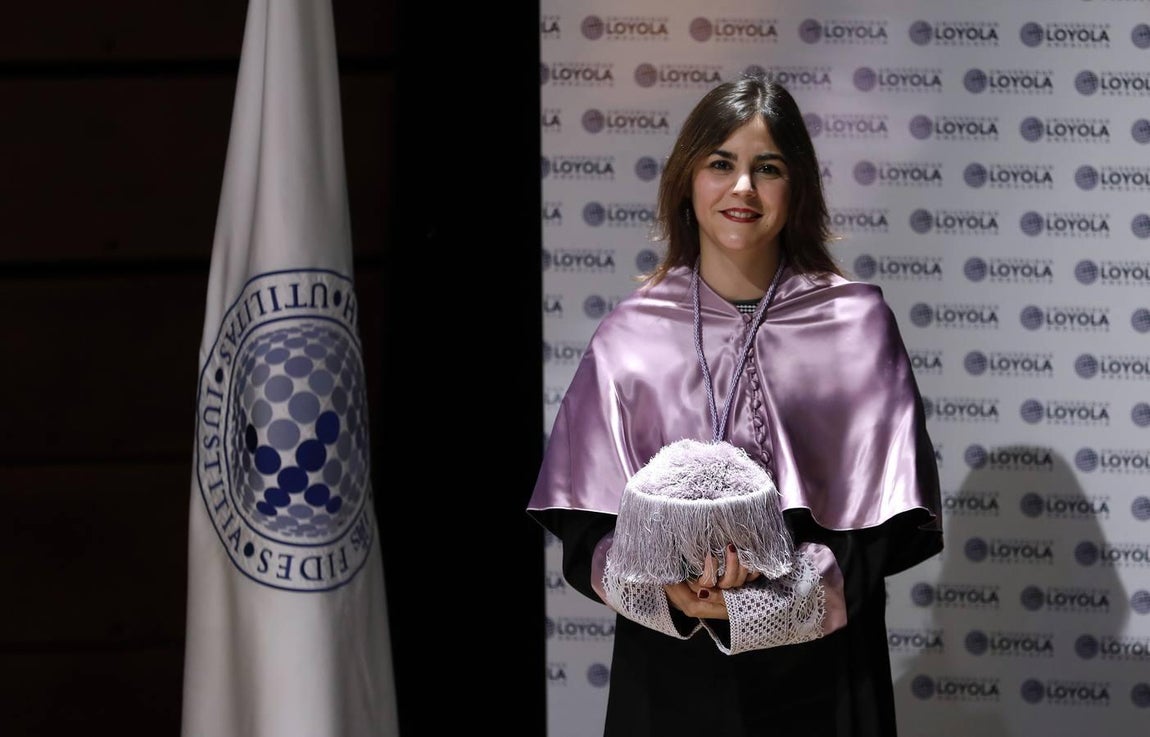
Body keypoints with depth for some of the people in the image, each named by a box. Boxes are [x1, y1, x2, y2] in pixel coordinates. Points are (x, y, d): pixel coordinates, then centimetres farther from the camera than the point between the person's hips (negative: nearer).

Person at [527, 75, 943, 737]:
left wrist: (770, 595, -16)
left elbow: (893, 520, -5)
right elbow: (585, 527, 1)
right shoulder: (631, 335, 0)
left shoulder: (856, 322, -3)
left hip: (814, 671, -1)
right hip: (668, 674, 1)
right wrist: (665, 591, -17)